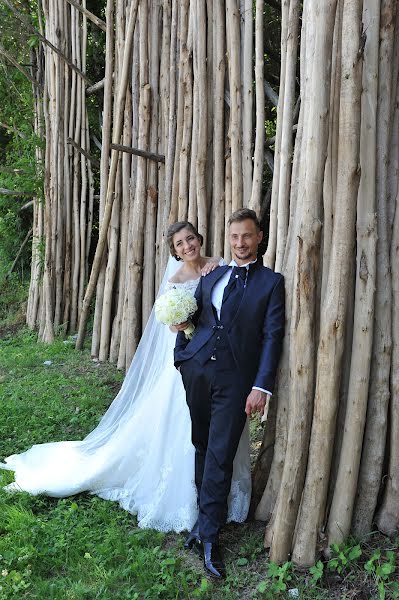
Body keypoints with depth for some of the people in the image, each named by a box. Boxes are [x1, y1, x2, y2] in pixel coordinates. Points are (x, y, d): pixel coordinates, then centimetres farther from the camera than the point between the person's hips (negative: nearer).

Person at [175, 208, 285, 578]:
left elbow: (272, 336, -4)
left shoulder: (271, 282, 2)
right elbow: (190, 319, 16)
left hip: (235, 378, -4)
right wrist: (180, 357, 5)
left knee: (220, 455, -2)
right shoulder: (211, 277, 16)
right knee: (201, 446, 14)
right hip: (196, 369, 4)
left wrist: (262, 386, -11)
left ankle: (208, 534, 8)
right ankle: (207, 513, 31)